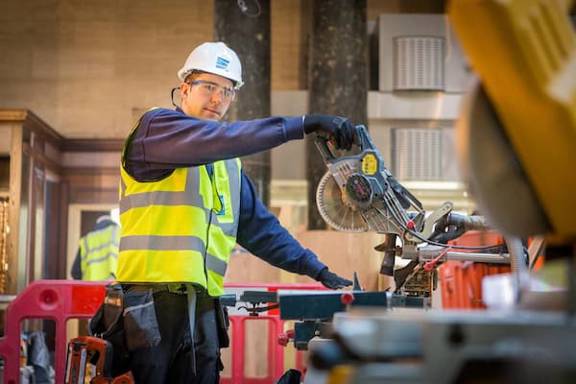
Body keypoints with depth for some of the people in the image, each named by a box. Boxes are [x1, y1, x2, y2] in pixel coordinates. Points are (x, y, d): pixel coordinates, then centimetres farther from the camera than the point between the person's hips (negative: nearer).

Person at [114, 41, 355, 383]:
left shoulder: (229, 164, 22)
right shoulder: (156, 126, -1)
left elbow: (259, 227, 25)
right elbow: (219, 139, -19)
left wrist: (317, 269, 17)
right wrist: (302, 125, -23)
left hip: (203, 307, 7)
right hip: (151, 302, -7)